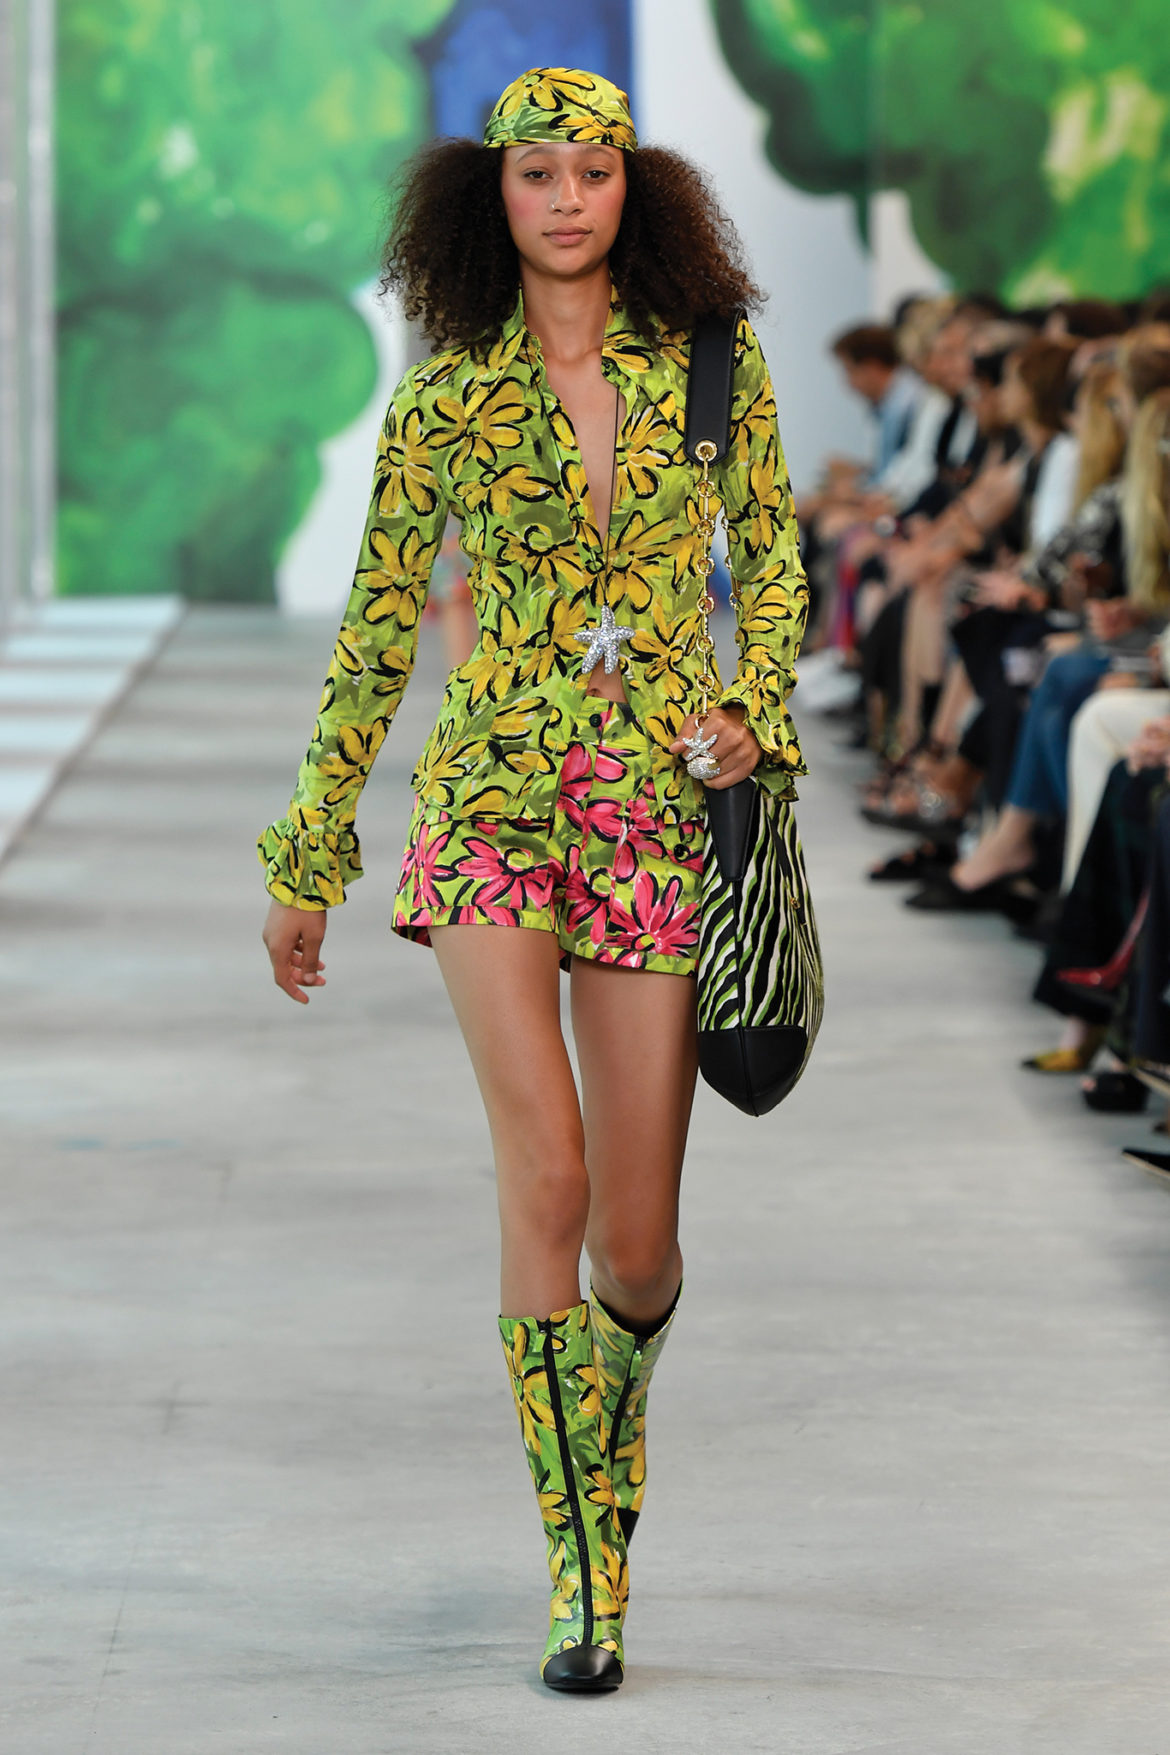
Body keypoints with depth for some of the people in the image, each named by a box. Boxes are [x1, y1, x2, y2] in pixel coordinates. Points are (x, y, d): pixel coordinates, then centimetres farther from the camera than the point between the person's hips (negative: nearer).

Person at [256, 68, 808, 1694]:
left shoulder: (712, 365, 4)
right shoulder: (444, 400, 3)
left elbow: (774, 556, 13)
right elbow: (374, 633, 8)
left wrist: (753, 708, -6)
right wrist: (308, 857, 11)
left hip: (662, 818, 1)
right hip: (493, 806, -1)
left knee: (636, 1243, 1)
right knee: (546, 1168, -19)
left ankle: (614, 1377, 40)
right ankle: (583, 1565, -9)